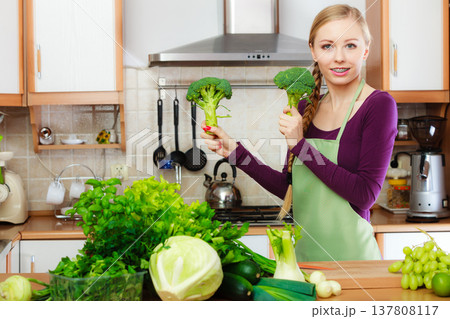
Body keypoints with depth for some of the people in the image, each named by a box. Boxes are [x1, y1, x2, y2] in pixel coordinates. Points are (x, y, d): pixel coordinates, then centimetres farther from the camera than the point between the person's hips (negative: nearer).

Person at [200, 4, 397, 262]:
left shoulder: (379, 105, -10)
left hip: (349, 255, -5)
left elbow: (365, 195, -18)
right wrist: (235, 151, 3)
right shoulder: (306, 109, 7)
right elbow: (288, 187, 11)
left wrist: (301, 145, -18)